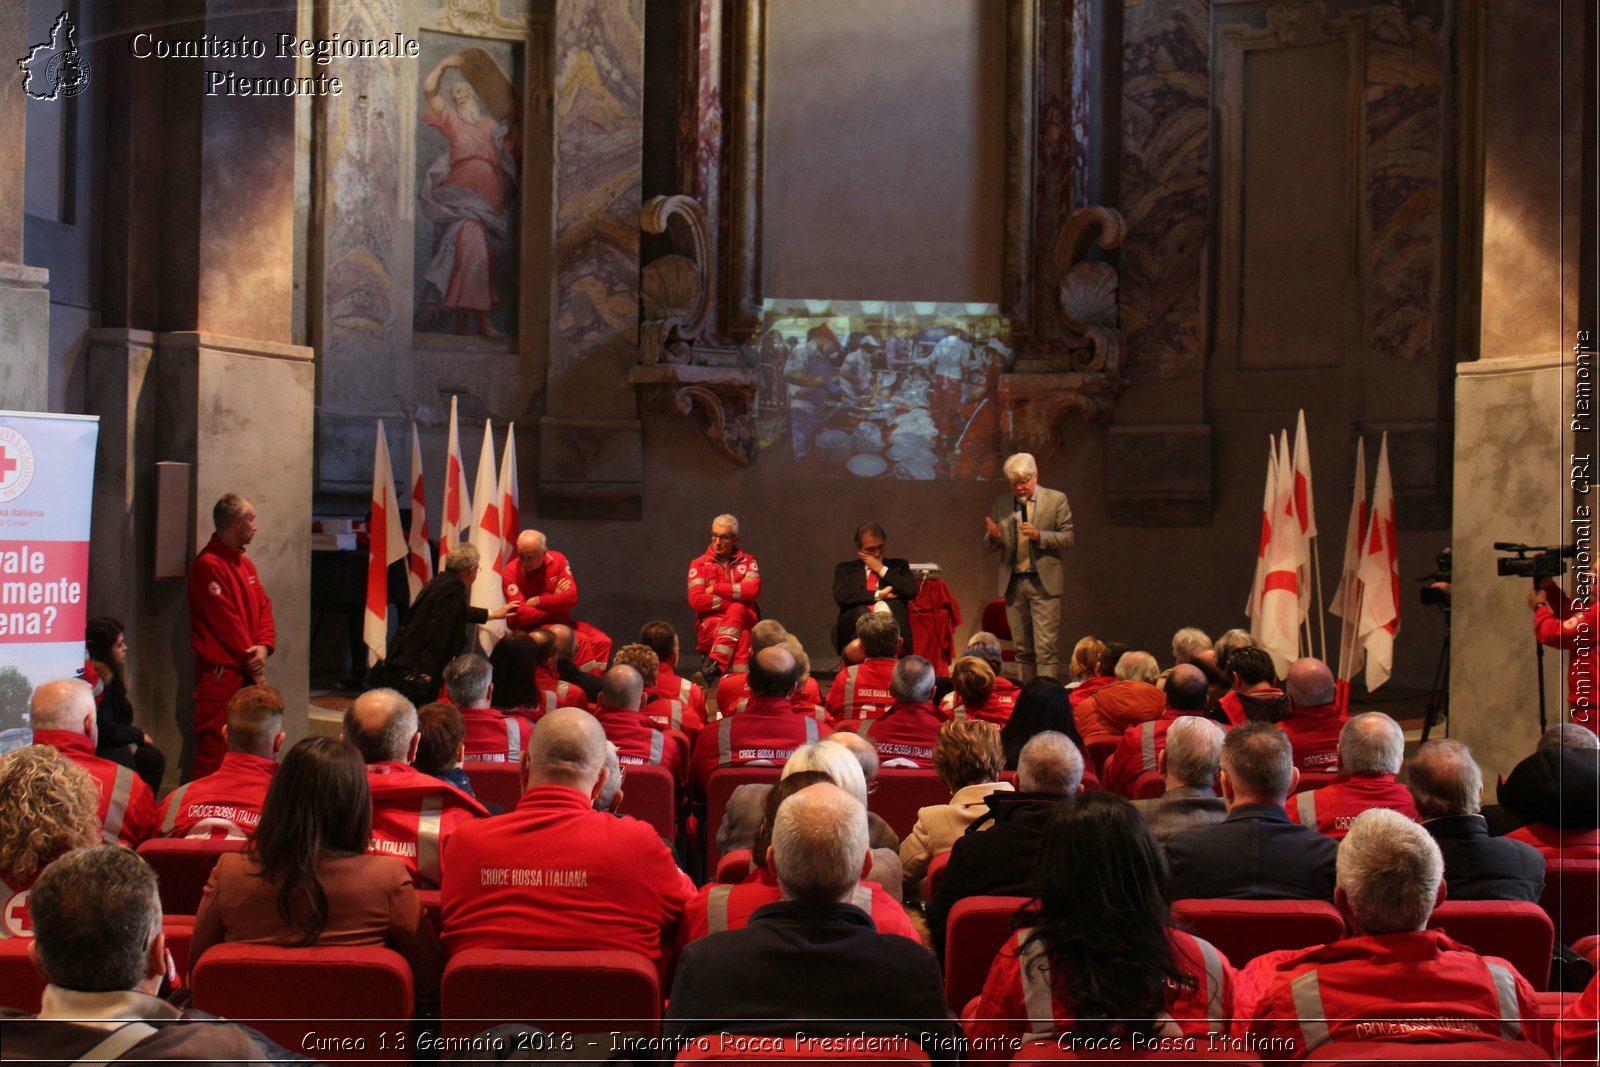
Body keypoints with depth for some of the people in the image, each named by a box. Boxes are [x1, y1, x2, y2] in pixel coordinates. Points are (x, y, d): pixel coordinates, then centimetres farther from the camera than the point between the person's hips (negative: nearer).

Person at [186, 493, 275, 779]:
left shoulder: (245, 565, 16)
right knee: (215, 750, -9)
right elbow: (225, 621, -15)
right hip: (220, 673, -9)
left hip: (248, 672, 9)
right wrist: (252, 661, -9)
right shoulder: (208, 565, -13)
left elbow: (263, 607, 12)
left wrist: (264, 646, -6)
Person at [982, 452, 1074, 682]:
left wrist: (1038, 535, -17)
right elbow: (990, 547, 12)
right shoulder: (1001, 504, 11)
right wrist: (993, 536, -12)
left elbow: (1067, 538, -2)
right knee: (1022, 649, 8)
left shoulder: (1056, 500, 1)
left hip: (1043, 583, -4)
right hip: (1012, 583, 4)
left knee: (1045, 647, -9)